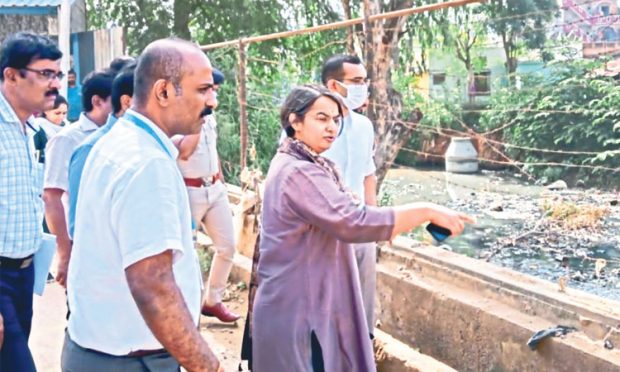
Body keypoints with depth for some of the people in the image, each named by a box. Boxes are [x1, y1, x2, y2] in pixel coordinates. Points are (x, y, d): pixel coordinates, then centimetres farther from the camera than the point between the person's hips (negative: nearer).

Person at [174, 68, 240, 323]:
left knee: (227, 245, 7)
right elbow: (183, 151, -29)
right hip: (190, 191, -8)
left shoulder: (209, 116, 11)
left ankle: (212, 300, 20)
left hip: (215, 188, 8)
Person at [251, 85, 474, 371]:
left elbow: (333, 217, 24)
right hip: (298, 310, -11)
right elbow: (354, 222, -32)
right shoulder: (299, 173, -23)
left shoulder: (294, 164, 11)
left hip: (304, 301, 11)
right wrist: (427, 211, -28)